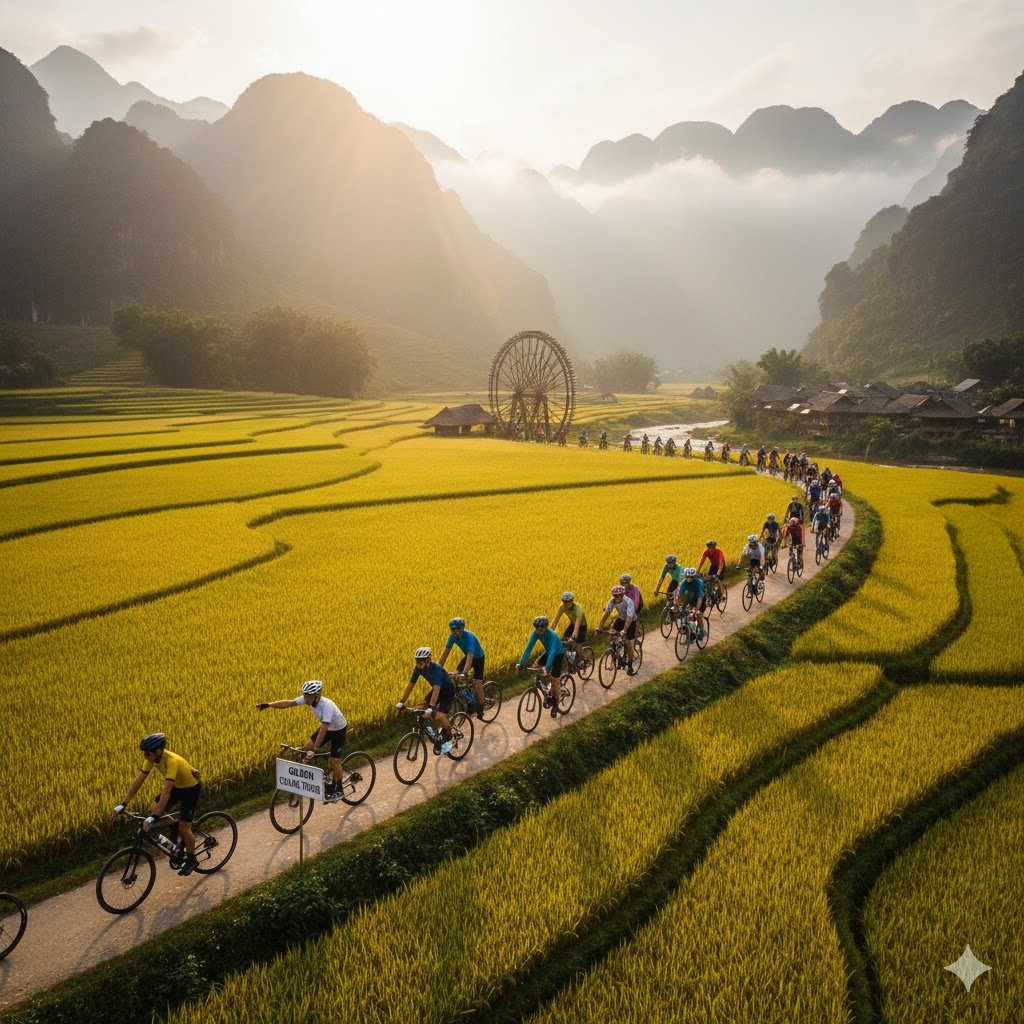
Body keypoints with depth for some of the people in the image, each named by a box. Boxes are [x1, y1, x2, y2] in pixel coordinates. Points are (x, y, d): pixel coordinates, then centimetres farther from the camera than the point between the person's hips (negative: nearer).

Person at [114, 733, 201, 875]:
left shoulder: (172, 761, -38)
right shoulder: (152, 758, -16)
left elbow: (166, 791, -43)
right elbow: (139, 781, -10)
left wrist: (154, 817, -47)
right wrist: (124, 804, -13)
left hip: (191, 788, -7)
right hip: (176, 785, 7)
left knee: (183, 828, -7)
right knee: (153, 809, -7)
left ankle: (191, 859, 18)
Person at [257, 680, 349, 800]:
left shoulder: (327, 706, -39)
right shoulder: (307, 699, -19)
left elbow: (323, 729, -44)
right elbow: (289, 702, -20)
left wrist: (315, 749, -48)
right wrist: (268, 704, -31)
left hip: (338, 730, -7)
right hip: (326, 727, 7)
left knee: (333, 761, -10)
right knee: (306, 749, -4)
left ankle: (338, 791, 12)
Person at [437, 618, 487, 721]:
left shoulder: (469, 637, -37)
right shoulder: (453, 636, -19)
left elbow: (470, 657, -45)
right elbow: (445, 653, -14)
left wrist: (464, 673, -55)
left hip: (478, 658, -6)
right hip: (467, 656, 6)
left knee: (477, 683, -13)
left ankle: (480, 710, 4)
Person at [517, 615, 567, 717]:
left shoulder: (552, 635, -35)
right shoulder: (536, 633, -20)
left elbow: (552, 651, -46)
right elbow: (528, 648, -22)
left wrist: (547, 667, -57)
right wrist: (521, 663, -32)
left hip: (558, 654, -6)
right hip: (548, 652, 6)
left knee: (555, 680, -5)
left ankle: (555, 705, 17)